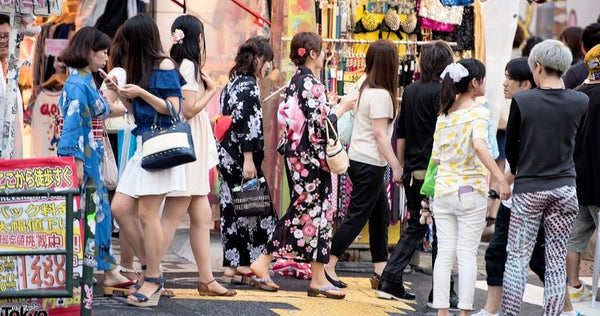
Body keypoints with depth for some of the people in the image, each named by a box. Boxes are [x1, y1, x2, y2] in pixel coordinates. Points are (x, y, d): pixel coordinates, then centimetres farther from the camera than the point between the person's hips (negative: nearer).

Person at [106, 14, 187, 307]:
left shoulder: (164, 65, -6)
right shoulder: (140, 66, 17)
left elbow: (173, 109, -10)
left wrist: (141, 93, -14)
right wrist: (120, 93, 9)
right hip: (142, 144, 8)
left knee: (146, 213, -8)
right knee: (120, 208, 1)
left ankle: (153, 281, 1)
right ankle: (150, 268, 12)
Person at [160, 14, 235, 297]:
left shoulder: (179, 64, 13)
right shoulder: (188, 65, -13)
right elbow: (188, 109, -17)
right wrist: (211, 90, -4)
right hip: (186, 145, -10)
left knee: (202, 216, 10)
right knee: (172, 218, -7)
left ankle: (206, 279, 12)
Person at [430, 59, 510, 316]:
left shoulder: (443, 115, 8)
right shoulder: (478, 112, -10)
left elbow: (436, 157, 8)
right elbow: (479, 145, -27)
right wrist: (500, 179, -29)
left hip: (443, 190, 5)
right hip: (470, 191, -5)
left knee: (444, 253, 5)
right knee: (467, 254, 1)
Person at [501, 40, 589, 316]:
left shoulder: (522, 101, -9)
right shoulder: (580, 102, -3)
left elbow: (510, 148, 2)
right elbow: (575, 143, 9)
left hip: (529, 189, -2)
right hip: (564, 189, 2)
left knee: (517, 257, 4)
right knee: (556, 261, 6)